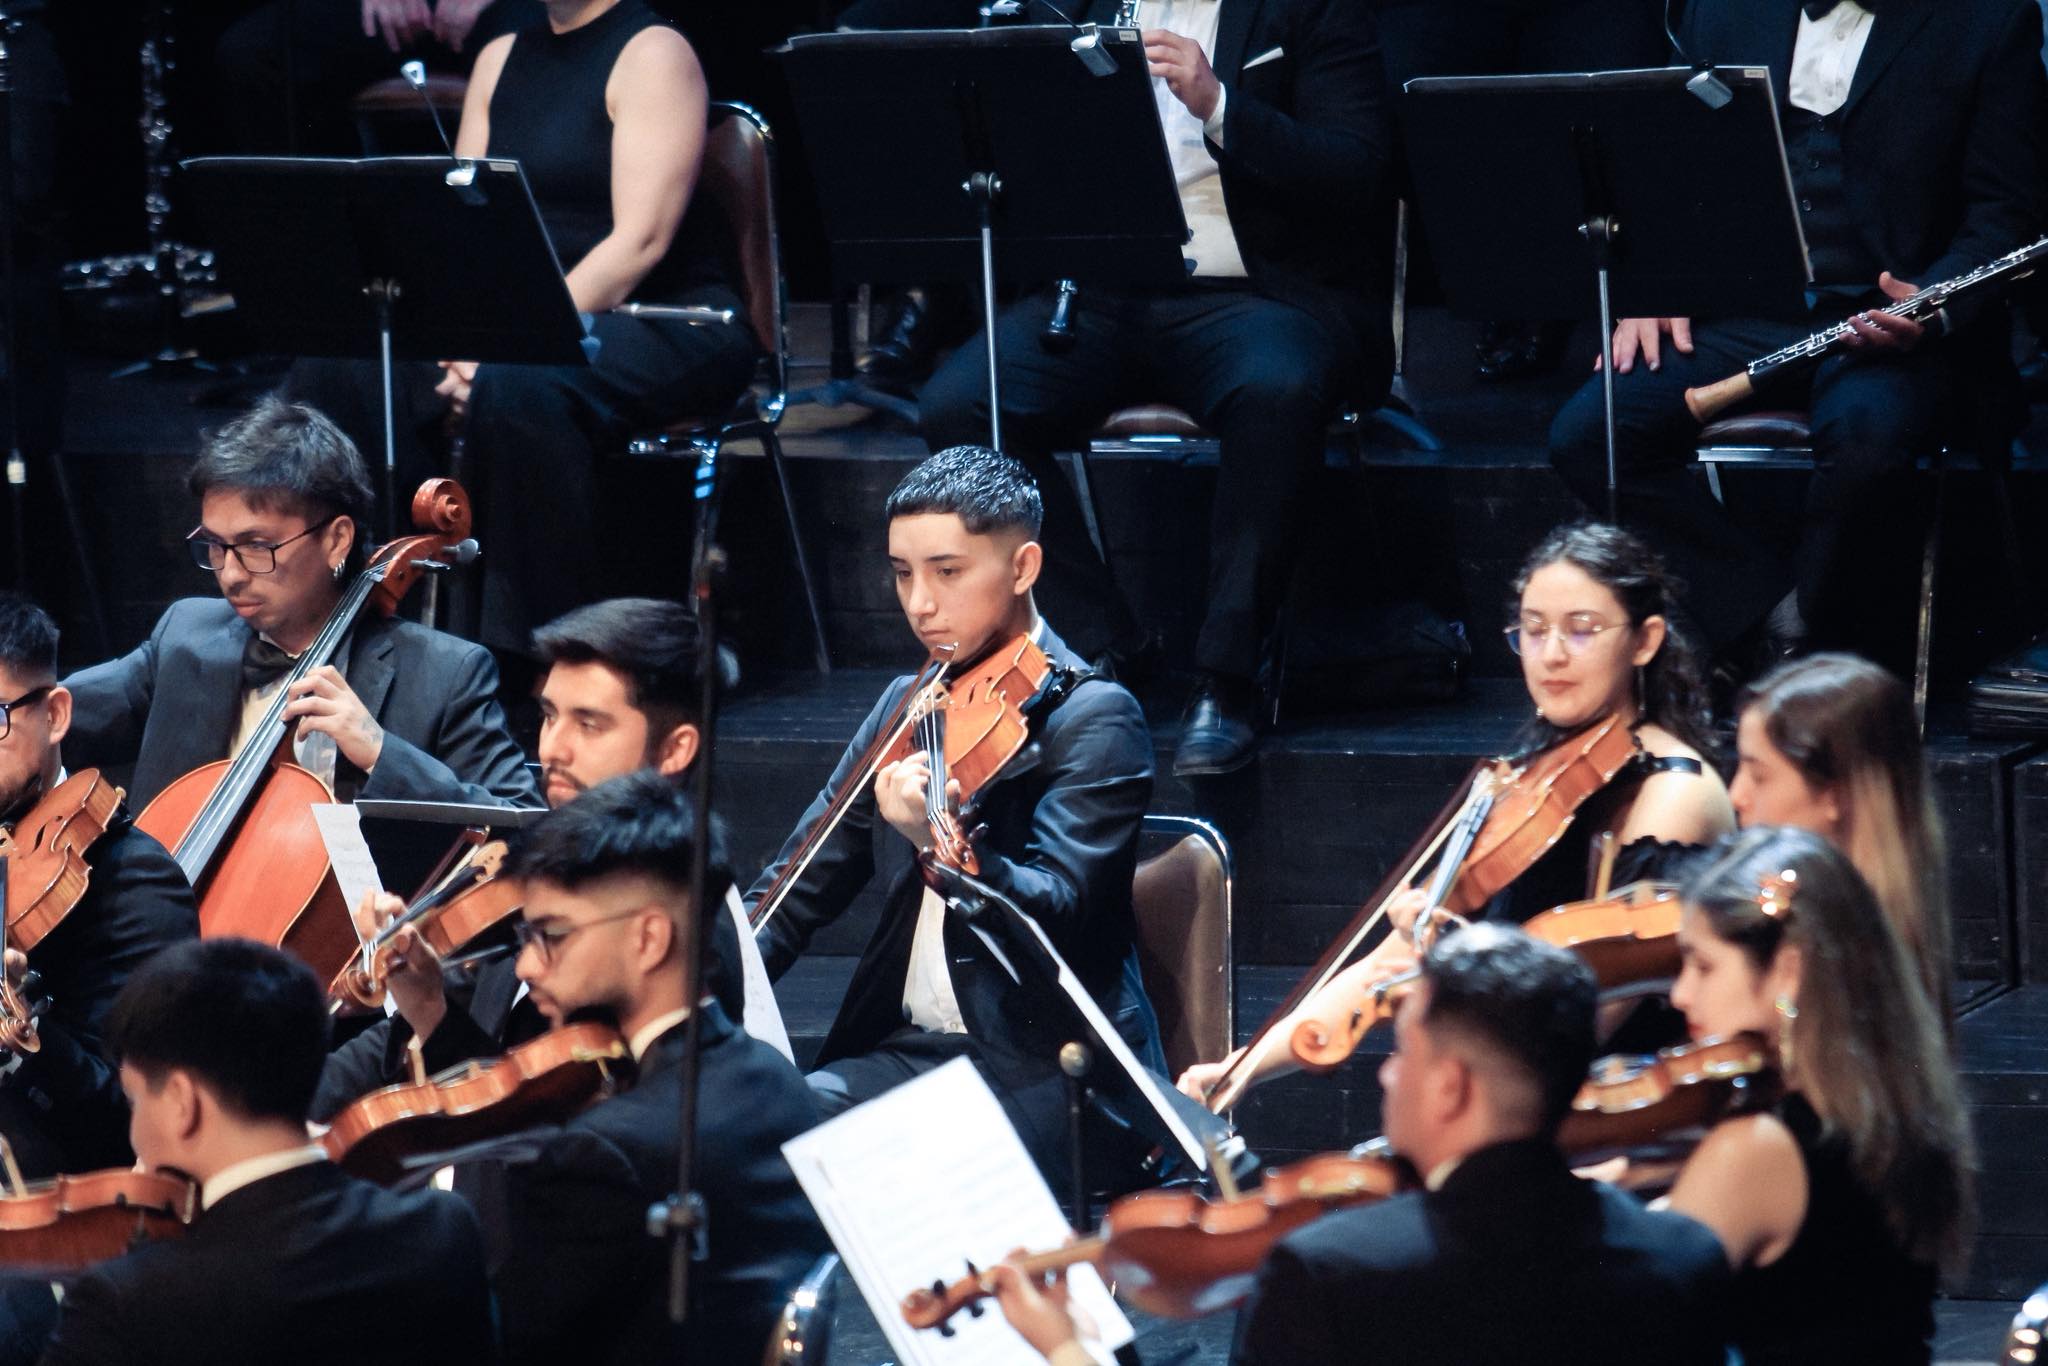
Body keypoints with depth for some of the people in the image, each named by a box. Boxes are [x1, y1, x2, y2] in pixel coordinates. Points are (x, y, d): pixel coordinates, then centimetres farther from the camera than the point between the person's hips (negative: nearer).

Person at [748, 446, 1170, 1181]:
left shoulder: (1093, 719, -8)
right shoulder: (910, 705, 14)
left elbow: (1055, 915, -20)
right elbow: (802, 887, 16)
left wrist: (939, 842, -39)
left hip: (1049, 1078, -7)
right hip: (913, 1049, 7)